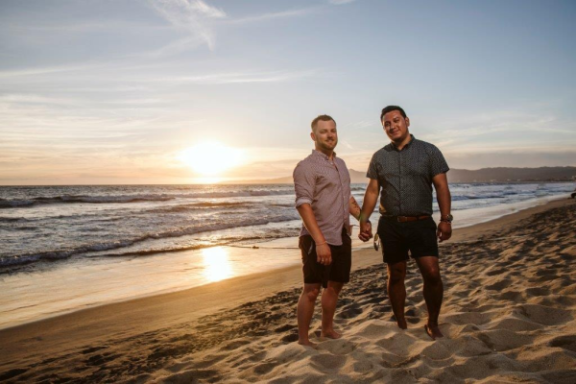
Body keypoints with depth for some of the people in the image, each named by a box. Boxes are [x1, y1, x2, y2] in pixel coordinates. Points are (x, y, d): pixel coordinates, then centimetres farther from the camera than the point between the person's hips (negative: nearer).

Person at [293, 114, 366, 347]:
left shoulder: (340, 164, 14)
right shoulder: (307, 166, -12)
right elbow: (303, 205, -21)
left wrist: (364, 220, 16)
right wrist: (320, 241, -28)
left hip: (342, 237, 8)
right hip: (318, 240, -8)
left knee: (335, 285, 16)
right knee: (312, 289, -2)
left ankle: (327, 329, 32)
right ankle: (303, 339, 10)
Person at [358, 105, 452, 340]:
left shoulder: (429, 151, 3)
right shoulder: (379, 157, 9)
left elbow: (441, 187, -2)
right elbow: (372, 191, 8)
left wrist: (445, 219, -11)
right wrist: (364, 220, -1)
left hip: (421, 223, -2)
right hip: (390, 225, 2)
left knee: (432, 273, -10)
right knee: (395, 276, 8)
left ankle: (432, 325, 10)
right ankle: (401, 325, 23)